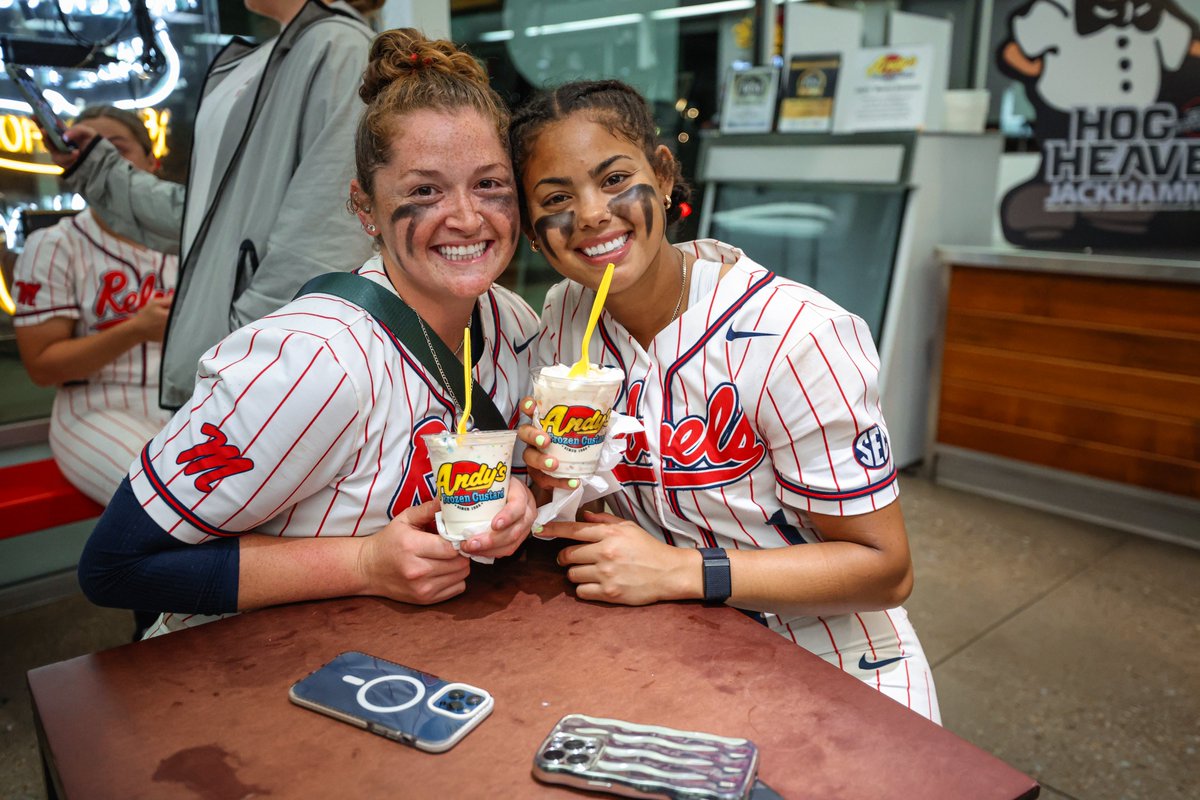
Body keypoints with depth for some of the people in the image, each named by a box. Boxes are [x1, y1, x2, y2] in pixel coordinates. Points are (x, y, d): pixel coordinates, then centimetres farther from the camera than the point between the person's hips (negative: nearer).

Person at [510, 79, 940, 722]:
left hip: (834, 674, -3)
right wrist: (553, 480, -18)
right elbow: (573, 525, 6)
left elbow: (884, 568, -17)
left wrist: (679, 570, -24)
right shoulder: (564, 318, -5)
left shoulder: (790, 337, -23)